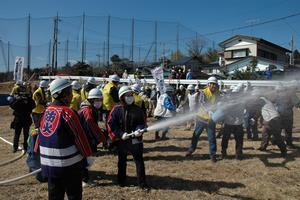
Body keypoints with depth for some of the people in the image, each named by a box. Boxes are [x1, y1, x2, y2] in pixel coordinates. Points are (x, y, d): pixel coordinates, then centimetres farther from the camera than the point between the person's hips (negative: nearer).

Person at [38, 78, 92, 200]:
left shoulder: (47, 111, 4)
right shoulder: (67, 112, -19)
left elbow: (41, 134, 11)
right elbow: (79, 137, -15)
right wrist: (88, 153, 1)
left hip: (48, 164, 7)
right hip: (69, 164, -7)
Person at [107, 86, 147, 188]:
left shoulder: (138, 110, -4)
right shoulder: (117, 109, -8)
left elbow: (142, 122, 1)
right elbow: (110, 124, -9)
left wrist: (139, 130, -20)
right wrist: (121, 134, -18)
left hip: (136, 140, 0)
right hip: (121, 140, 0)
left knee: (139, 161, 4)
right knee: (121, 162, 17)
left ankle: (142, 182, 16)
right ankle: (121, 180, 35)